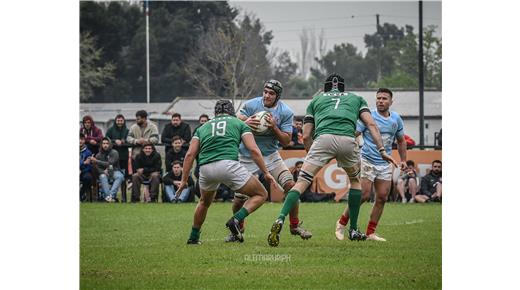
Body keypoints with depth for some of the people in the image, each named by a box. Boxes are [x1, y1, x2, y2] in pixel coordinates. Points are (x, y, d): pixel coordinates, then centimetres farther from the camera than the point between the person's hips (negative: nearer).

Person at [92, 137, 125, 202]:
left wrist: (96, 161, -17)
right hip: (104, 173, 1)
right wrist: (103, 171, -19)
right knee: (102, 177, -34)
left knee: (120, 176, -34)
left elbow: (110, 164, -15)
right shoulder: (99, 155, 6)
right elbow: (97, 168, 3)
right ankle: (107, 195, -44)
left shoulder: (114, 153, -4)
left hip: (115, 171, -1)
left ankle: (111, 194, -45)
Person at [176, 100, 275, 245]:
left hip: (206, 168, 4)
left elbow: (190, 154, 16)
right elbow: (253, 150, 6)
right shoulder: (239, 123, 20)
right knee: (261, 194, 11)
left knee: (204, 202, 34)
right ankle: (236, 220, -9)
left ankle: (193, 237, 38)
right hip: (228, 164, -4)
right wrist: (266, 172, 9)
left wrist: (184, 180, 17)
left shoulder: (203, 127, 27)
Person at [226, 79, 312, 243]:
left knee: (290, 185, -16)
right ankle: (238, 229, 23)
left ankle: (294, 226, 0)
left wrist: (274, 127, -27)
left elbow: (286, 141, -10)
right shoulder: (251, 105, -11)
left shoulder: (285, 112, -8)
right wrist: (245, 123, -38)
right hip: (247, 157, -1)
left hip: (270, 155, 1)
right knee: (239, 197, -5)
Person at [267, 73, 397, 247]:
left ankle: (280, 220, -22)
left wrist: (311, 154, 38)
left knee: (302, 182, 0)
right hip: (348, 140, 1)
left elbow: (306, 136, 25)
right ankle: (354, 230, 26)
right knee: (355, 180, 27)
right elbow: (371, 124, 17)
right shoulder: (356, 99, 34)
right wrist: (381, 150, 12)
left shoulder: (316, 100, 33)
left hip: (323, 138, -1)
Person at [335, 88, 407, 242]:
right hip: (367, 160, -5)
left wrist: (403, 160, 13)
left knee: (382, 197, 0)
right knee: (364, 195, -12)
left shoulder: (396, 119, 7)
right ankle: (342, 223, 6)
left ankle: (370, 232, 9)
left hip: (385, 163, 5)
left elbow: (401, 140, 21)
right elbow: (353, 134, -13)